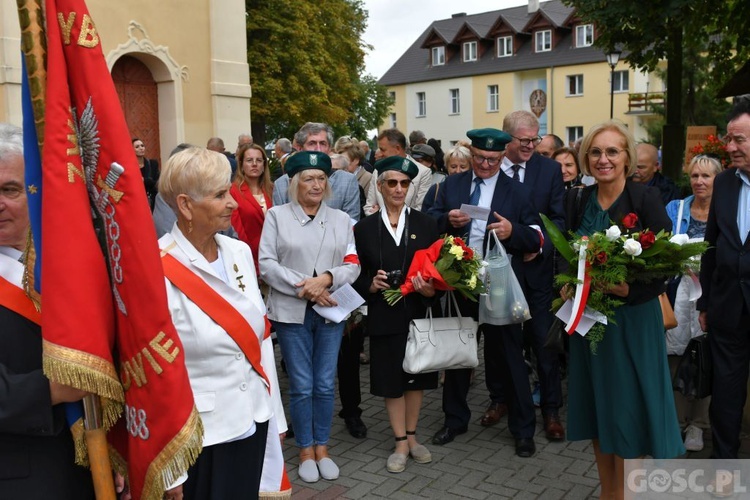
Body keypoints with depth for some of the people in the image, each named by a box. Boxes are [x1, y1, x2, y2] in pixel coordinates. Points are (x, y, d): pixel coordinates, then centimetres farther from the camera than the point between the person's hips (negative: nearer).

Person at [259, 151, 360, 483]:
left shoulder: (341, 219, 9)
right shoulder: (277, 215, 1)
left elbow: (352, 265, 3)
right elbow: (267, 264, -6)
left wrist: (326, 278, -16)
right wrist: (302, 286, -16)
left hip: (330, 311, 3)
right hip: (292, 312, -2)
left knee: (325, 385, 10)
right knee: (301, 386, 5)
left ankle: (322, 448, 26)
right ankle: (305, 451, 21)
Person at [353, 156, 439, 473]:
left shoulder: (426, 224, 1)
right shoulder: (365, 228, 0)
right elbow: (357, 274, 1)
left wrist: (431, 290, -20)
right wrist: (371, 285, -19)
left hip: (419, 314, 1)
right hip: (384, 316, -1)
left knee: (416, 377, 14)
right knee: (391, 381, 8)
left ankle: (411, 437, 32)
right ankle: (401, 443, 23)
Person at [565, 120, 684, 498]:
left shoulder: (646, 199, -11)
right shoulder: (577, 201, 2)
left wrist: (631, 288, -25)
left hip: (632, 320, -4)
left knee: (627, 410, 4)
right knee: (597, 406, 14)